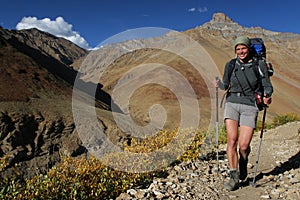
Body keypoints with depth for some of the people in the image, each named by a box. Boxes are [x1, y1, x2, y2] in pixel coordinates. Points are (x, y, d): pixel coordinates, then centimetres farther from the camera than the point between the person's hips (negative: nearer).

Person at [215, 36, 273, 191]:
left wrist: (267, 96, -17)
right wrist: (219, 84, -8)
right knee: (232, 140, -13)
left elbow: (268, 86, 5)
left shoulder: (260, 65, 1)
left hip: (250, 107, -1)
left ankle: (243, 162, 29)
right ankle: (234, 176, 0)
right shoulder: (230, 65, 6)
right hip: (232, 104, 2)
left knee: (243, 145, -7)